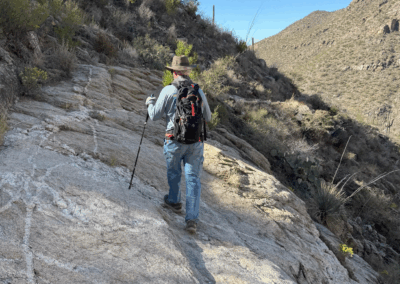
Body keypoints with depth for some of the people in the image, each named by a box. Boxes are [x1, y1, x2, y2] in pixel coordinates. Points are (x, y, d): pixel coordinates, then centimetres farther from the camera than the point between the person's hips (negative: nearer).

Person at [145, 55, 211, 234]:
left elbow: (155, 116, 0)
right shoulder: (199, 91, 5)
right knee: (193, 177, 3)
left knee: (173, 172, 22)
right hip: (196, 141, 2)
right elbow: (208, 118, 15)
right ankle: (192, 219, -3)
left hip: (175, 140, -2)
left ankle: (174, 201, 44)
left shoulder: (168, 91, -5)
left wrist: (150, 103, 20)